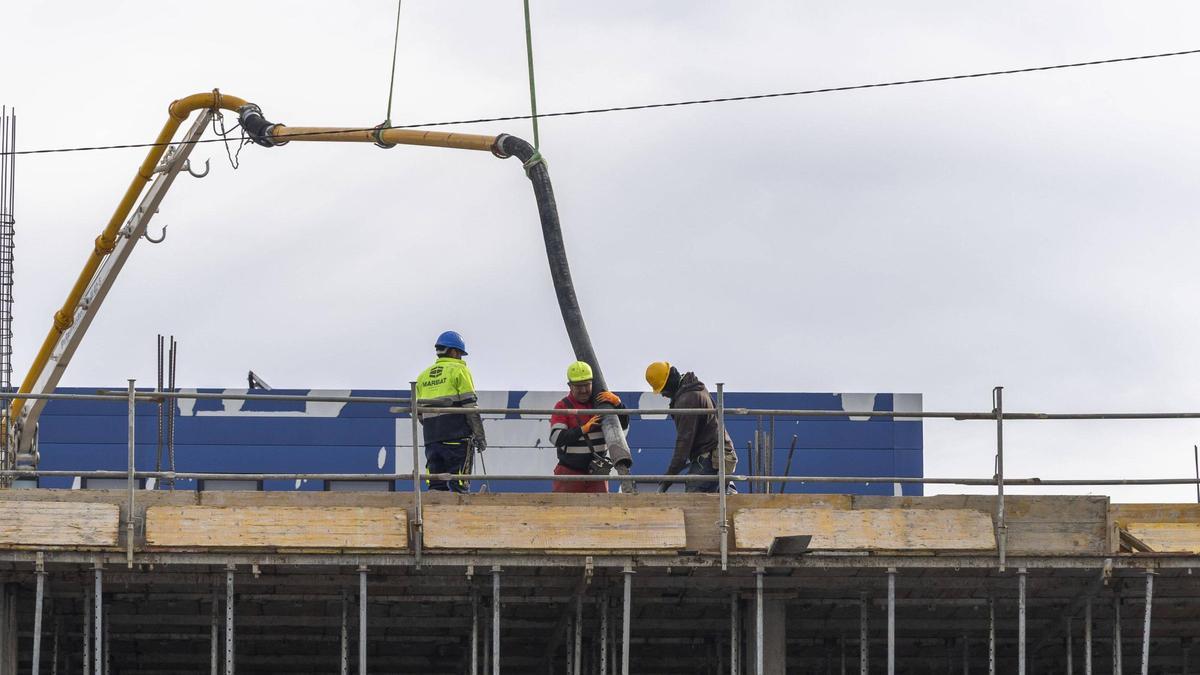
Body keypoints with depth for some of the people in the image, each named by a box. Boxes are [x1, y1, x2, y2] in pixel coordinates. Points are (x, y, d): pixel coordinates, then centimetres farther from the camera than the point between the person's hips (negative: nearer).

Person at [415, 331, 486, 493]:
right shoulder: (459, 371, -1)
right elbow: (470, 406, -7)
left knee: (436, 486, 6)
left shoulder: (424, 376, 17)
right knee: (459, 485, -6)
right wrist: (479, 436, -3)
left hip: (431, 438, 5)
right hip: (457, 436, -5)